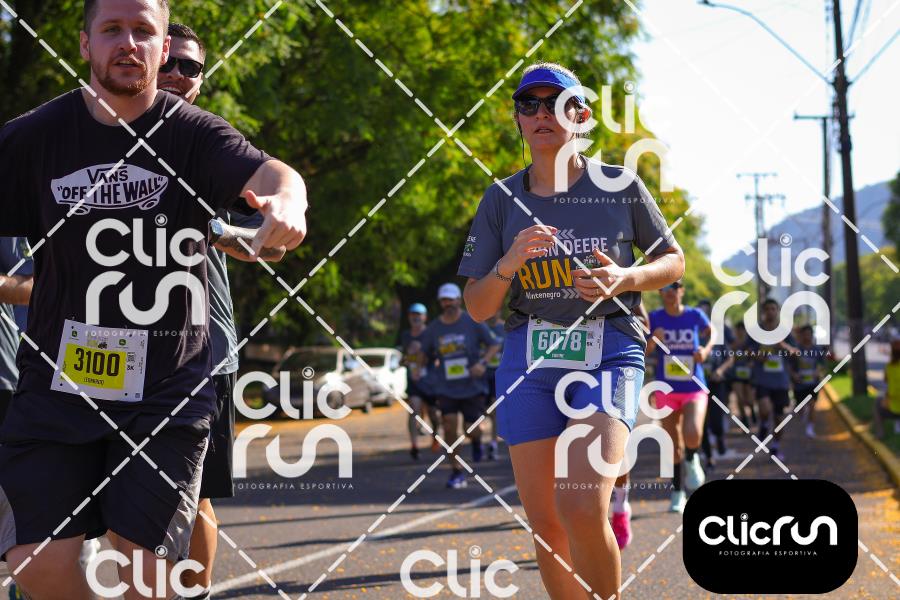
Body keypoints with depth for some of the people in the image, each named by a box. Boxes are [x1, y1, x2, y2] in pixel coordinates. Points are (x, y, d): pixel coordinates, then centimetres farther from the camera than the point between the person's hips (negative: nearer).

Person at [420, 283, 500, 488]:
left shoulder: (473, 322, -3)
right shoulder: (433, 328, 4)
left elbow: (494, 345, 0)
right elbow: (425, 355, 15)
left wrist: (482, 363, -16)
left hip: (472, 387, -2)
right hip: (446, 388, 2)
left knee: (471, 430, -4)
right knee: (449, 425, -13)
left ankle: (476, 441, 35)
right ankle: (456, 472, -3)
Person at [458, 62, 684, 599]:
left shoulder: (621, 187, 2)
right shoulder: (502, 200, 6)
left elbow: (674, 261, 13)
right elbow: (478, 308, 6)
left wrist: (626, 279, -8)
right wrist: (509, 262, -14)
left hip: (609, 357, -3)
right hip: (529, 362, 3)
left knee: (582, 509, -23)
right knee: (547, 525, 3)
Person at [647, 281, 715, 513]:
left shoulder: (695, 315, -2)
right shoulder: (655, 318, -4)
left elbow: (711, 331, 18)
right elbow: (643, 351, -5)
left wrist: (706, 349, -1)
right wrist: (653, 340, -25)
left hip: (694, 388, -1)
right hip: (666, 390, 1)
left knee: (692, 434, -24)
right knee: (673, 446, 6)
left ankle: (692, 460, 9)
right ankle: (677, 492, 22)